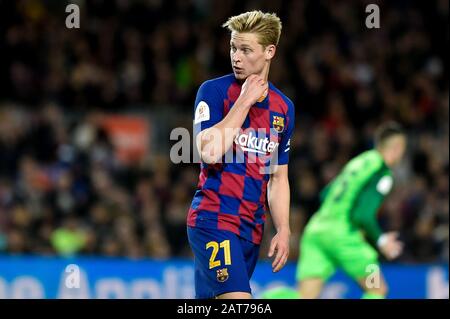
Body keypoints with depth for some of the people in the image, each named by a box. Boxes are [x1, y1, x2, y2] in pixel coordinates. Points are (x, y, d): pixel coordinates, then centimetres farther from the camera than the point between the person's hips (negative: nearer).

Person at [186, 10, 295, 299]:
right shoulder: (214, 91, -4)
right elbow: (209, 153, -19)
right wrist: (244, 101, -14)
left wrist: (283, 230, 7)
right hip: (213, 220, -5)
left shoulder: (283, 107, 11)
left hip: (252, 228, 5)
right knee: (238, 299, -21)